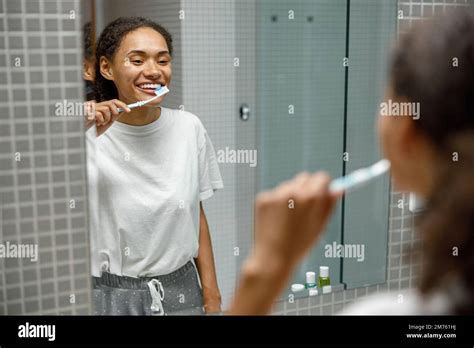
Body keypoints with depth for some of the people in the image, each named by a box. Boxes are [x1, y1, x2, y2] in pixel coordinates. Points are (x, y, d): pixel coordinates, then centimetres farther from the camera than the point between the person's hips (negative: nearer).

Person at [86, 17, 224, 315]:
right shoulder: (87, 135, -12)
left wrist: (211, 295, 6)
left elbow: (197, 216, 5)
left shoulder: (190, 128, -4)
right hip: (110, 295, -2)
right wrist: (83, 137, -25)